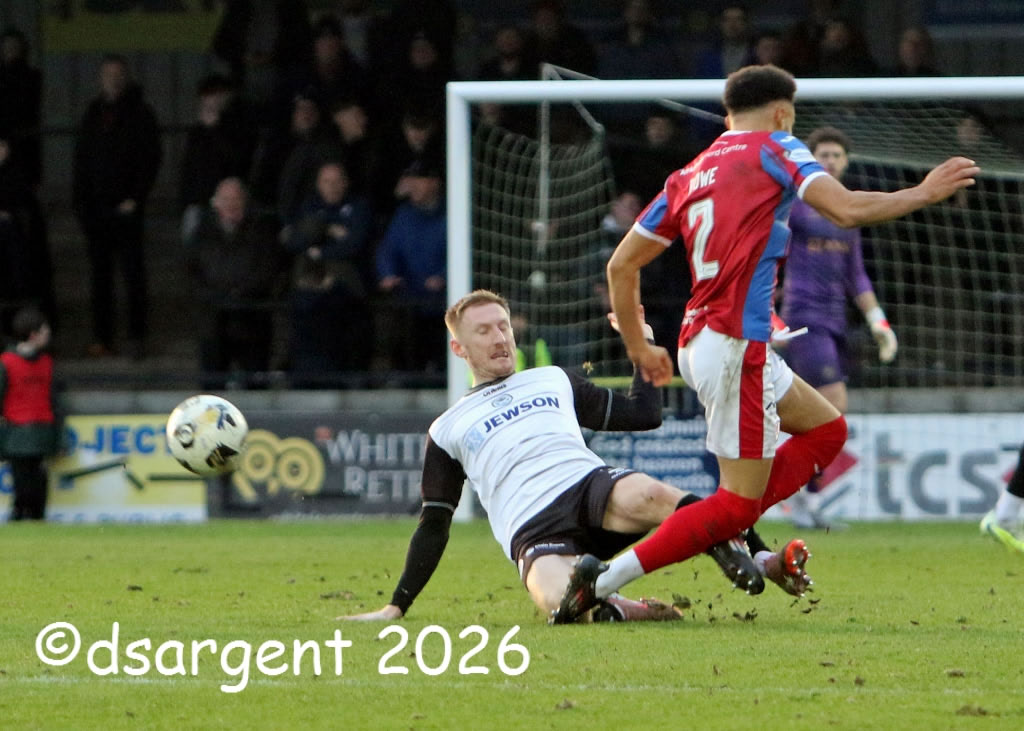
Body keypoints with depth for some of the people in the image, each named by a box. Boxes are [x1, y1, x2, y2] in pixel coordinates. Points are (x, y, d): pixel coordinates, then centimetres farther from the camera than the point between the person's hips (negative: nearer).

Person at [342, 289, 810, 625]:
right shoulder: (447, 431, 25)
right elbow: (433, 526, 24)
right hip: (533, 532, -2)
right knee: (560, 600, -41)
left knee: (644, 495, -38)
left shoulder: (554, 381, 29)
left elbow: (645, 415, 29)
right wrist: (397, 607, 18)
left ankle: (761, 560, -33)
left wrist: (643, 345, 25)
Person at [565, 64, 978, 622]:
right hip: (736, 345, -8)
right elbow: (845, 209, -13)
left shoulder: (690, 175, 18)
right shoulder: (774, 148, 0)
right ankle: (605, 580, -14)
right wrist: (922, 194, -1)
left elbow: (621, 265, 18)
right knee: (737, 502, -6)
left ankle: (729, 528, 6)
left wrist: (638, 346, 29)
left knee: (826, 429, 21)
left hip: (699, 343, 8)